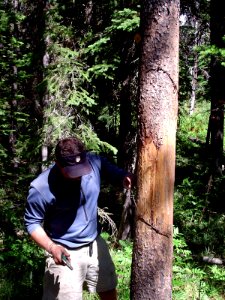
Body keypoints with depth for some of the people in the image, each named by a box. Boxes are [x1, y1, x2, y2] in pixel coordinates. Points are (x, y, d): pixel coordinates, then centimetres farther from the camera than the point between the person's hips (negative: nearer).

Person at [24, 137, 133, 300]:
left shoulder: (94, 162, -17)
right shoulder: (41, 189, -26)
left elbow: (114, 172, 3)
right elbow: (32, 222, -12)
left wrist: (126, 178, -20)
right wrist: (51, 247, -27)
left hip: (95, 244, 5)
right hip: (64, 252, -5)